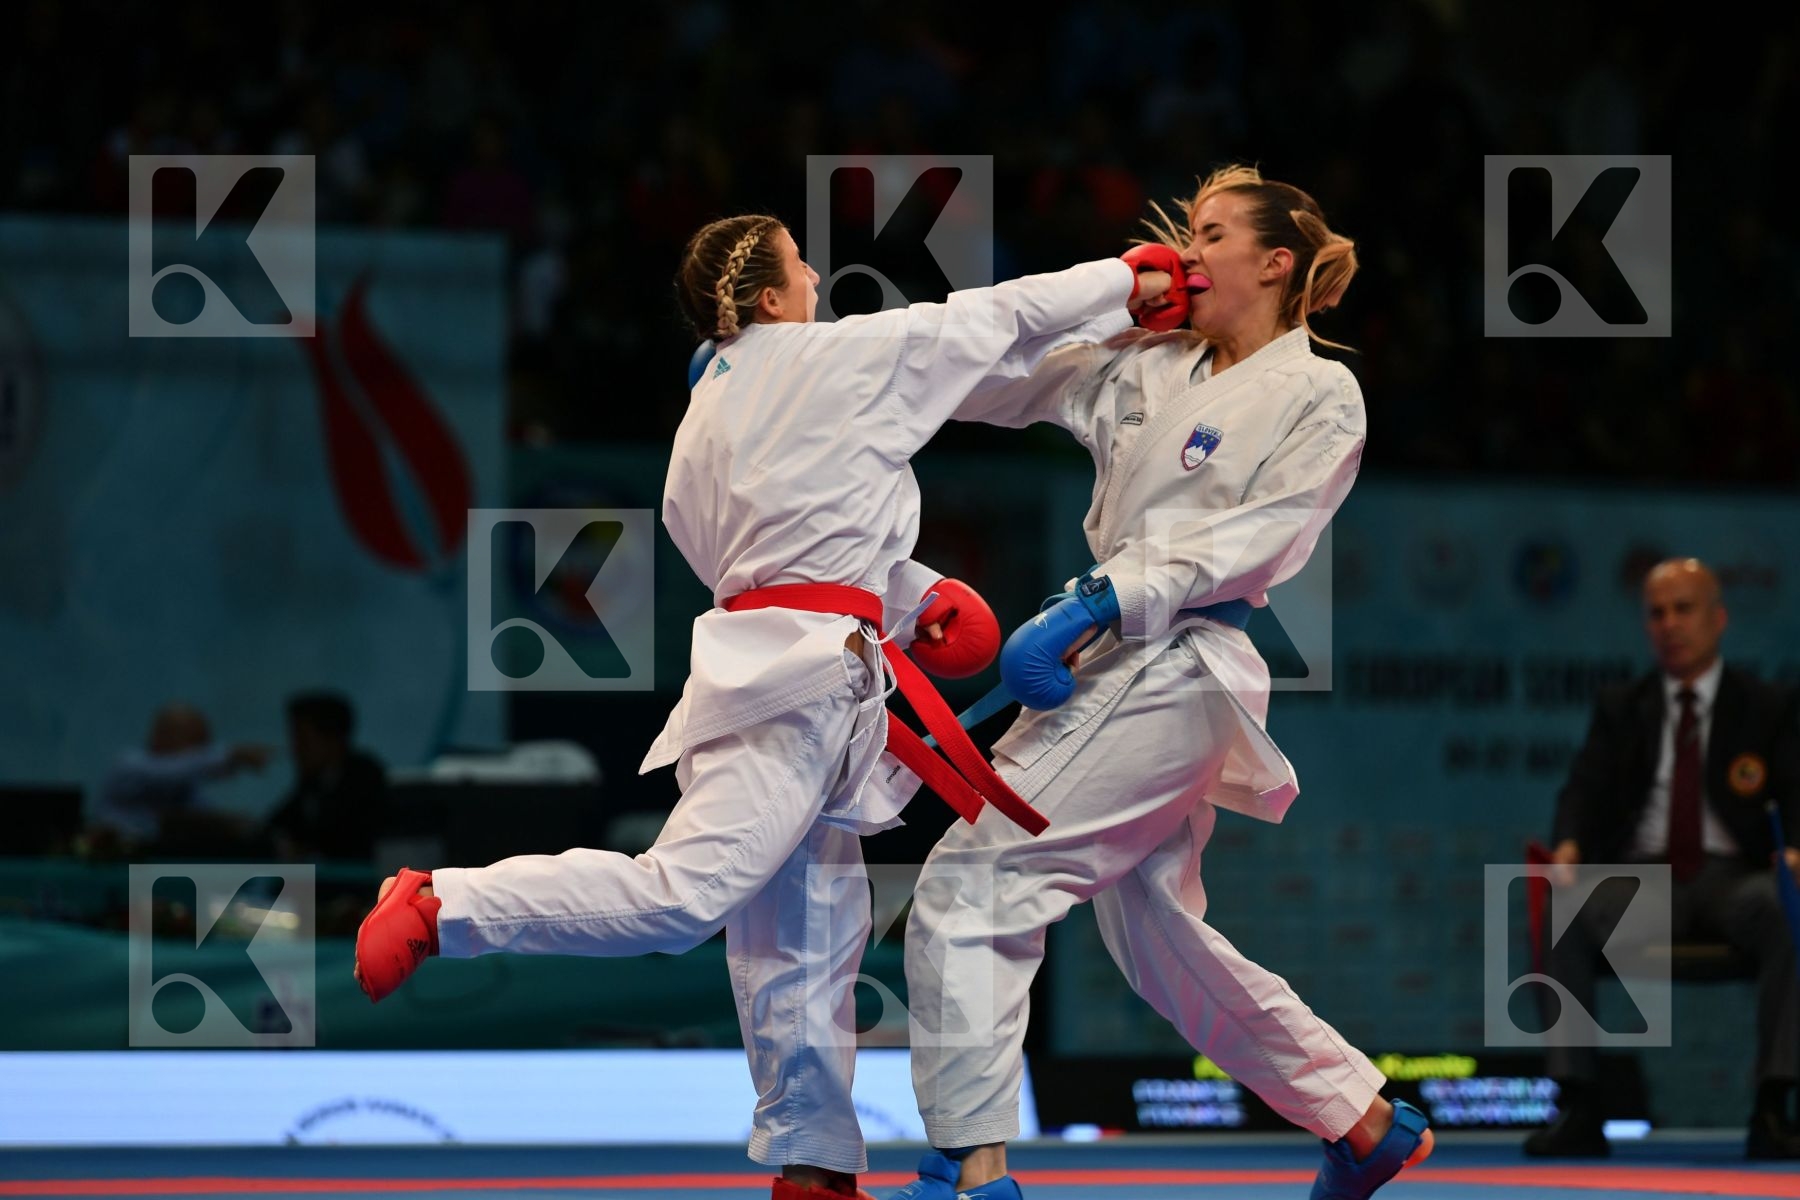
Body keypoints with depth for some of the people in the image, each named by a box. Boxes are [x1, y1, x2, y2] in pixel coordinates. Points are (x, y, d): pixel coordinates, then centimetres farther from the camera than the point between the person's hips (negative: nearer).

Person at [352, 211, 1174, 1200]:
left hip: (757, 659, 9)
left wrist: (907, 593, 29)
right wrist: (1128, 282, 20)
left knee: (809, 935, 11)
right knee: (684, 897, -19)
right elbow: (1005, 318, 8)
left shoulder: (711, 407, 20)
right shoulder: (841, 356, -1)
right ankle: (438, 907, -20)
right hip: (804, 673, -9)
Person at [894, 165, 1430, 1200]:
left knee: (972, 884, -16)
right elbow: (992, 377, 11)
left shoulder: (1320, 397, -4)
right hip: (1112, 663, 8)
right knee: (1160, 942, 16)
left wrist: (1100, 604, -24)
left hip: (1176, 671, -8)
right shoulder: (1147, 367, 15)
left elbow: (1253, 544, -14)